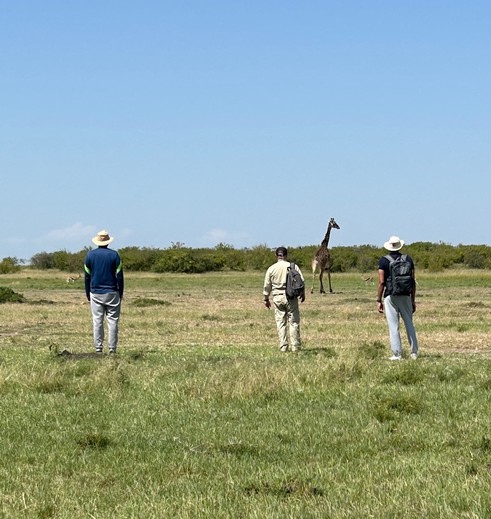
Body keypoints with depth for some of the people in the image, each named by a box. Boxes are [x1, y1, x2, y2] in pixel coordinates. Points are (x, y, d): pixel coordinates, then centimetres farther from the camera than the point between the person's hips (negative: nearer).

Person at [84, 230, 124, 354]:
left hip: (95, 293, 2)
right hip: (111, 292, -2)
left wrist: (87, 294, 14)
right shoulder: (114, 255, -3)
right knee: (112, 320, 1)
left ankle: (98, 348, 1)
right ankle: (112, 348, -3)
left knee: (97, 321, 4)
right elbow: (119, 275, -2)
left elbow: (87, 276, 6)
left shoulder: (90, 254, 3)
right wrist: (121, 293, 7)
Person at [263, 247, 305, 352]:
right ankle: (295, 346, 2)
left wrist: (266, 299, 18)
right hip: (291, 297, -1)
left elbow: (267, 285, 6)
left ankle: (283, 347, 4)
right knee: (294, 322, 4)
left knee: (280, 323, 6)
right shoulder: (293, 267, -2)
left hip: (277, 297, 1)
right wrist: (302, 294, 14)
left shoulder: (271, 269, 1)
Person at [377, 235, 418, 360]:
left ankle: (397, 354, -1)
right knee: (409, 324, 12)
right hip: (405, 296, 3)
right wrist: (413, 300, 12)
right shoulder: (408, 259, 4)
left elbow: (381, 282, -8)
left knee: (393, 326, 0)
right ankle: (414, 352, 12)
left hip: (390, 296, -3)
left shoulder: (384, 260, -4)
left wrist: (379, 300, -2)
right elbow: (413, 281, 5)